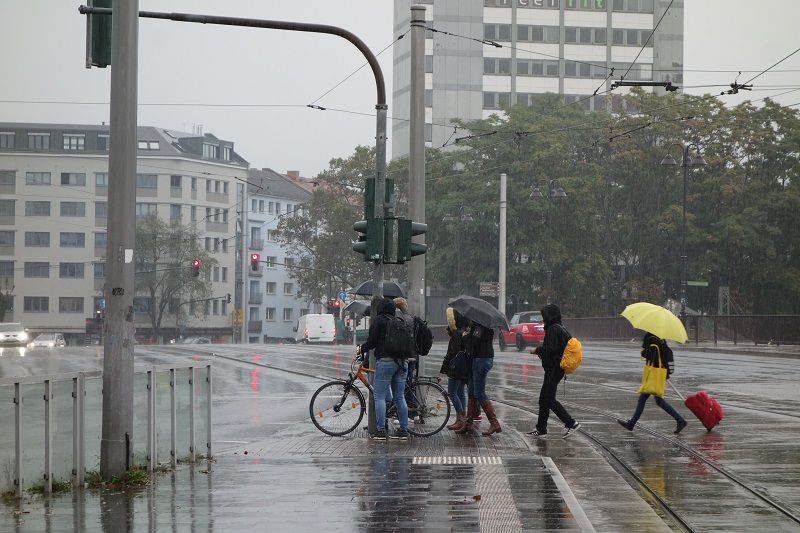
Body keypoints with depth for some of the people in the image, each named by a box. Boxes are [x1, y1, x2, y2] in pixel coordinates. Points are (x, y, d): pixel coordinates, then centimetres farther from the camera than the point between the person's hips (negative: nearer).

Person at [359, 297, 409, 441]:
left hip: (385, 361, -6)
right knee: (400, 397, 10)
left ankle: (381, 431, -8)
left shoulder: (378, 320, -2)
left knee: (379, 397, -3)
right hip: (401, 362, 6)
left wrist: (361, 349, 9)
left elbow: (372, 341, -8)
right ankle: (404, 430, 9)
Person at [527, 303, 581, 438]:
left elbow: (549, 349, -24)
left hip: (553, 369, -10)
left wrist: (537, 350, -6)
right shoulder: (561, 328, 14)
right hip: (558, 368, 10)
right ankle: (541, 429, 17)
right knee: (544, 399, 13)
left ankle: (571, 423, -10)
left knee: (549, 400, -8)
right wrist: (542, 353, 17)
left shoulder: (552, 329, -16)